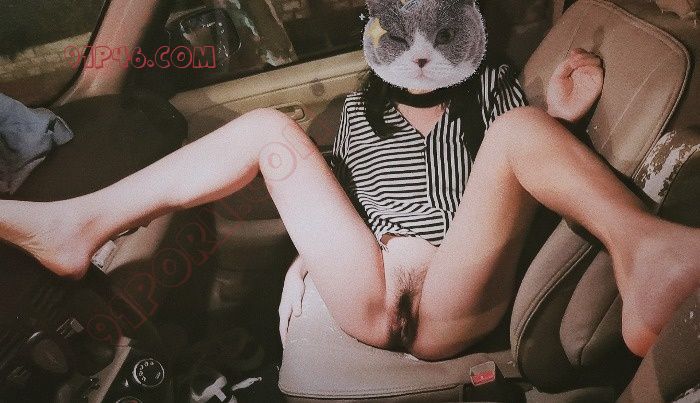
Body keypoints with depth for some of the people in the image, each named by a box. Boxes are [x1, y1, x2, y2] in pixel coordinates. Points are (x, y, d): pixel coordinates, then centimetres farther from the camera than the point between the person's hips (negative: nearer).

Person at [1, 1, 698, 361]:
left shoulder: (492, 88, 15)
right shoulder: (360, 108, 20)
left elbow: (527, 180, 12)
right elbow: (332, 185, 22)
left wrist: (560, 119, -5)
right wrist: (309, 248, 4)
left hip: (455, 303, -2)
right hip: (368, 299, 2)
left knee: (520, 126, -20)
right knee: (269, 127, -1)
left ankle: (641, 254, -50)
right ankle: (82, 226, -8)